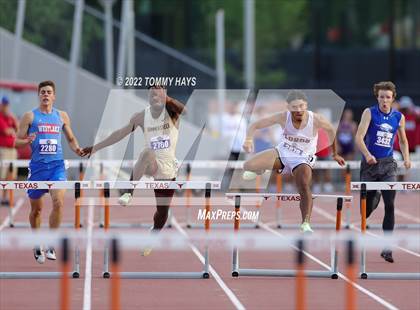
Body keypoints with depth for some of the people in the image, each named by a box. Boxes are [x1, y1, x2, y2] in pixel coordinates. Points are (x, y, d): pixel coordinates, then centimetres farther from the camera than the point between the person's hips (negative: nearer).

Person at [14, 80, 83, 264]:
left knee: (58, 202, -19)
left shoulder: (62, 116, 10)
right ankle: (37, 245, 29)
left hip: (57, 165, 1)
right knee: (36, 208, 8)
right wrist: (27, 141, -21)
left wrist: (76, 149, 1)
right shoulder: (30, 116, 1)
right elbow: (17, 141, 1)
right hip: (37, 165, -1)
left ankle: (51, 245, -9)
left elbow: (71, 139, 21)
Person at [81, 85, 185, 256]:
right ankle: (129, 193, -44)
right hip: (152, 165, 0)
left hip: (168, 171, 0)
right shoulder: (142, 116, -1)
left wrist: (165, 99, -45)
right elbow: (120, 133, 6)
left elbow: (184, 110, -31)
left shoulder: (171, 110, -7)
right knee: (147, 153, -38)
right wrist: (96, 147, 7)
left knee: (162, 212, 9)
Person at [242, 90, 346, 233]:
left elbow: (331, 130, 2)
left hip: (302, 159, -2)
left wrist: (335, 154, 14)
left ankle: (305, 224, -27)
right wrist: (249, 139, -36)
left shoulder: (316, 120, -22)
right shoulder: (283, 117, -20)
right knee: (248, 166, -18)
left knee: (305, 187, -30)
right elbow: (254, 125, -14)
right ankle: (260, 170, 20)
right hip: (282, 152, 2)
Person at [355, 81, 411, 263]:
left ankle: (386, 248, -9)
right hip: (370, 164, -2)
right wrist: (367, 155, -29)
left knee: (390, 205, -12)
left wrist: (406, 158, 3)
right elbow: (359, 137, -13)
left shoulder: (399, 117, 5)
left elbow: (403, 140, 20)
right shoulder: (369, 113, -5)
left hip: (388, 165, 2)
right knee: (369, 206, 3)